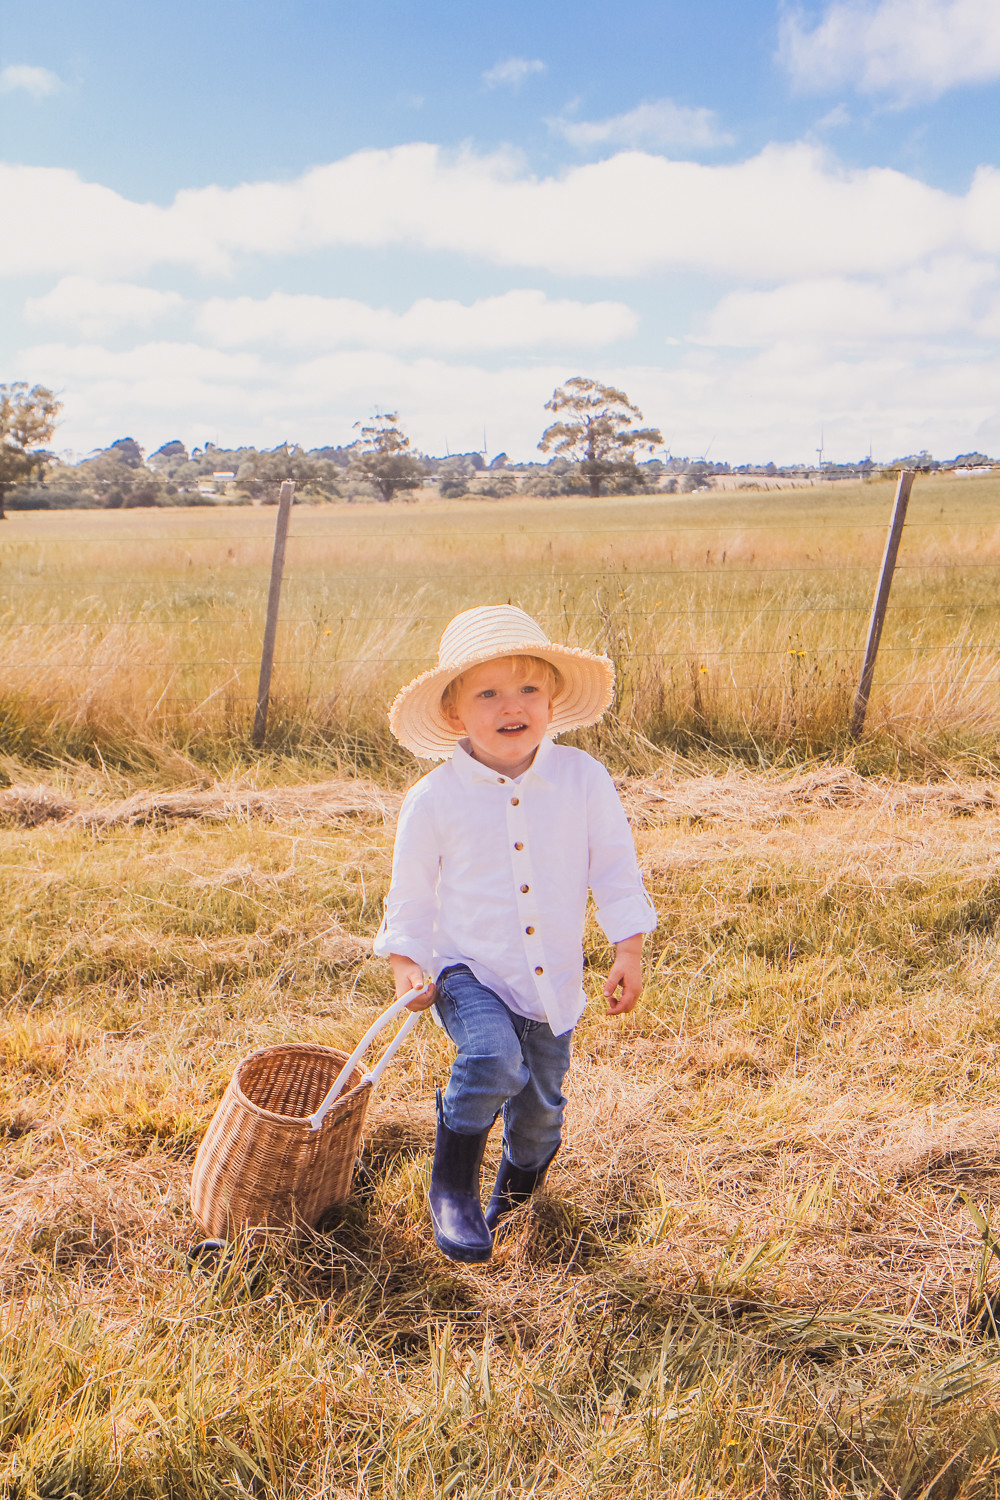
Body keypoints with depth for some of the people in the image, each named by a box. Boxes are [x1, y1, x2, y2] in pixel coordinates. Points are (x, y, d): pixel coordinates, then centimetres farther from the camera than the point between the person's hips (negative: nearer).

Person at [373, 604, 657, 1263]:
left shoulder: (583, 777, -8)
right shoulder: (434, 799, -11)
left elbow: (615, 866, 0)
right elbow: (411, 893, 0)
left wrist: (630, 949, -5)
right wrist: (406, 963, -8)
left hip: (554, 980, 3)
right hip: (468, 971, -2)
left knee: (540, 1104, 16)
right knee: (495, 1057, -30)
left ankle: (517, 1194, 51)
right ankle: (452, 1189, -2)